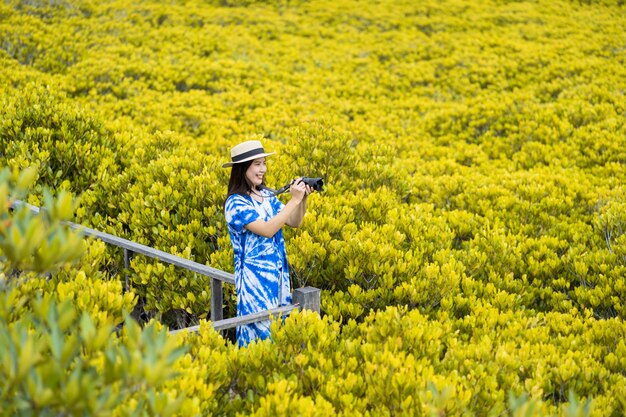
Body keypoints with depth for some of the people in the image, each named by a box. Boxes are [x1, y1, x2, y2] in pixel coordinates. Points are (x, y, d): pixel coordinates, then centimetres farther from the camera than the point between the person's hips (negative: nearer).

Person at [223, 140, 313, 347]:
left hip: (279, 273, 7)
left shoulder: (266, 195, 7)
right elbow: (267, 230, -24)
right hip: (254, 277, -7)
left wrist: (303, 199, -7)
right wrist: (294, 199, -21)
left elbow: (294, 223, 11)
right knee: (261, 329, -5)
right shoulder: (236, 203, -14)